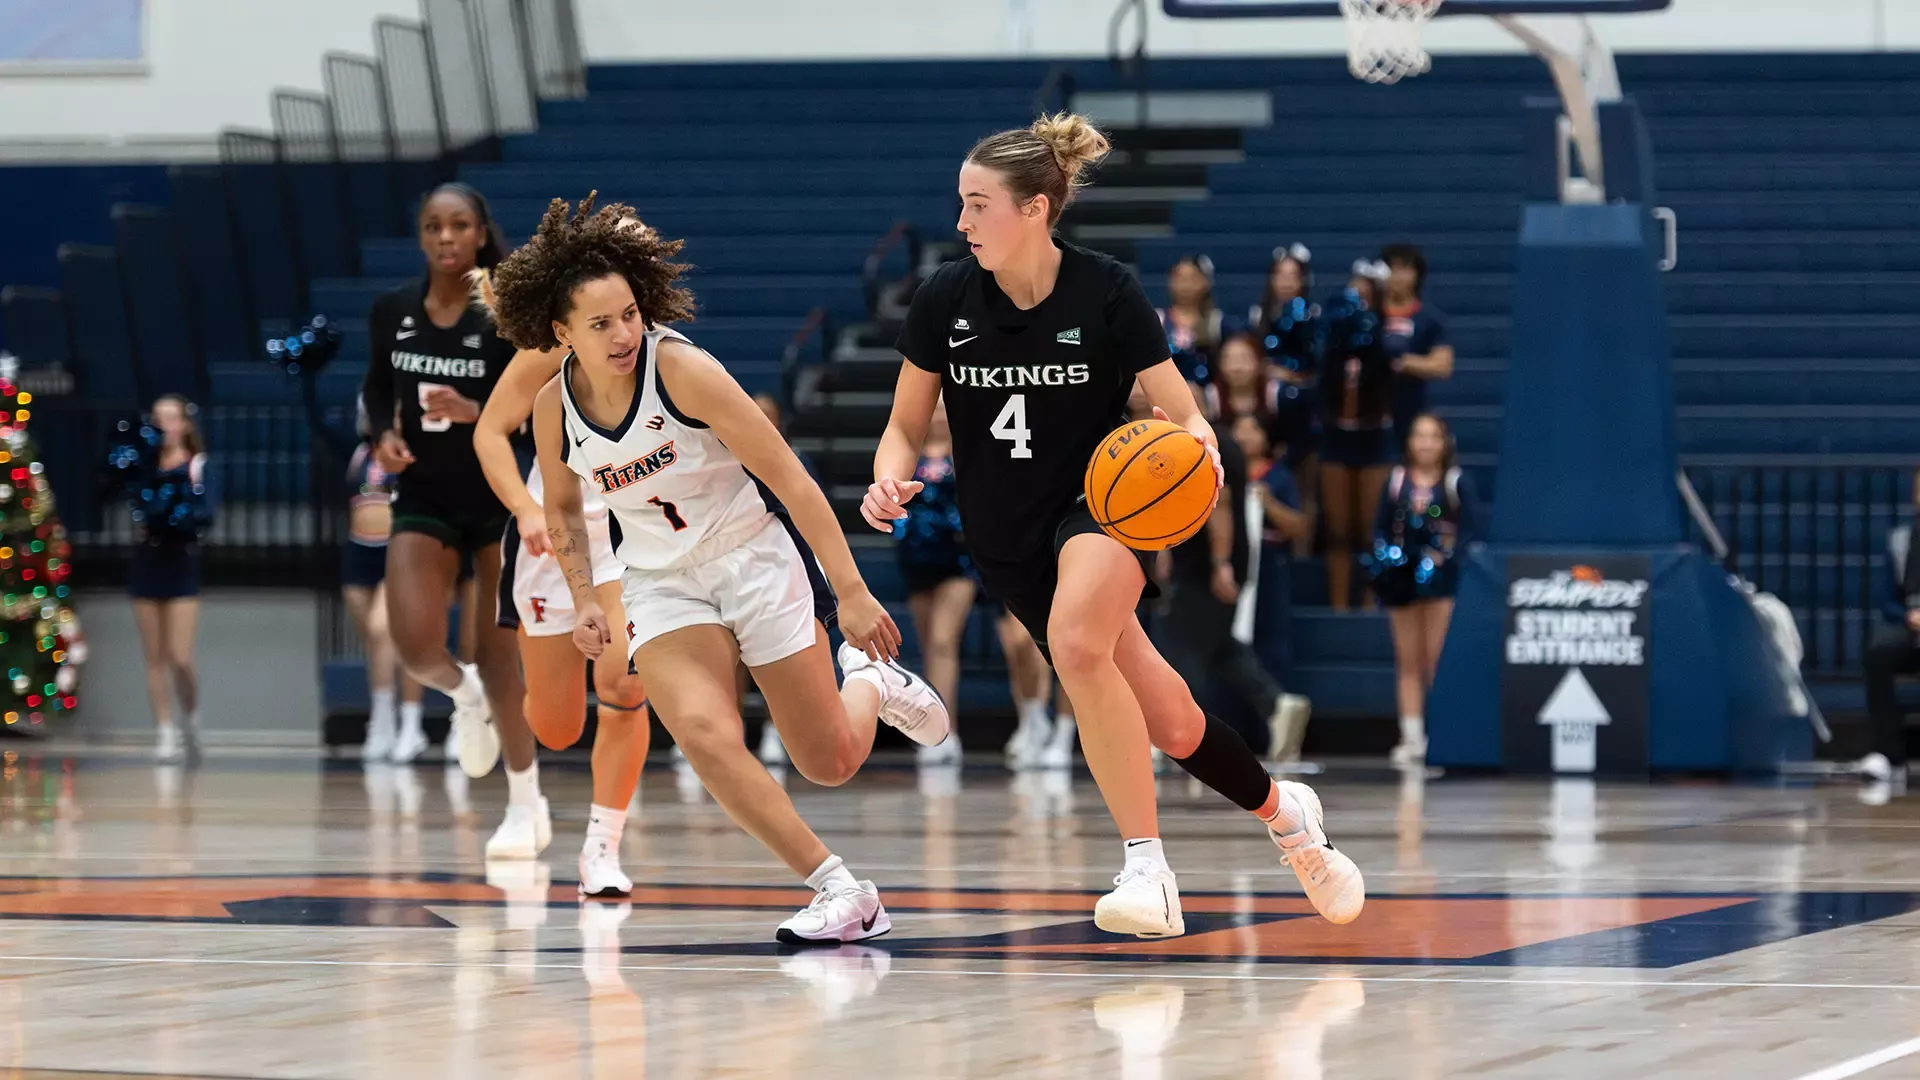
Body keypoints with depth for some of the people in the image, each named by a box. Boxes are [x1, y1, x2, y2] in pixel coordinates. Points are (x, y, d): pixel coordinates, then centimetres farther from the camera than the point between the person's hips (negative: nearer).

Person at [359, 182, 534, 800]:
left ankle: (526, 805, 16)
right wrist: (385, 433, -4)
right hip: (424, 500, 3)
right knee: (417, 647, -15)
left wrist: (476, 413, -29)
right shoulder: (393, 313, -3)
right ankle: (465, 695, 22)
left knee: (496, 659, 1)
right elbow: (377, 386, 15)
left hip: (502, 499, -3)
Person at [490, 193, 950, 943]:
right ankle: (841, 892, -14)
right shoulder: (554, 408, -9)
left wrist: (851, 593, -22)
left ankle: (872, 683, 37)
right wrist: (583, 599, 0)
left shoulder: (681, 369, -22)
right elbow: (563, 505, 14)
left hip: (756, 557, -3)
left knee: (831, 763, 0)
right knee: (703, 733, -25)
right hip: (662, 581, 3)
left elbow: (788, 478, -20)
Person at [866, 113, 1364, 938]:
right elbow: (906, 424, 4)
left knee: (1076, 644, -36)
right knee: (1174, 727, 7)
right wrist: (889, 479, -18)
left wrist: (1199, 445, -33)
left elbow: (1182, 414, -10)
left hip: (1101, 506, -4)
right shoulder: (945, 300, -6)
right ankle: (1285, 815, 36)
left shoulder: (1107, 294, -14)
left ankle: (1147, 868, -29)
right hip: (1007, 542, 4)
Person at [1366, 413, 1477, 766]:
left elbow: (1470, 526, -6)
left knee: (1436, 661, -7)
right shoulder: (1396, 480, 9)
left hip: (1440, 577, -4)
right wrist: (1382, 553, -9)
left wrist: (1446, 557, -19)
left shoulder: (1457, 482, 0)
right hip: (1402, 576, 4)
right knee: (1408, 661, 6)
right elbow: (1381, 526, 10)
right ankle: (1411, 736, 8)